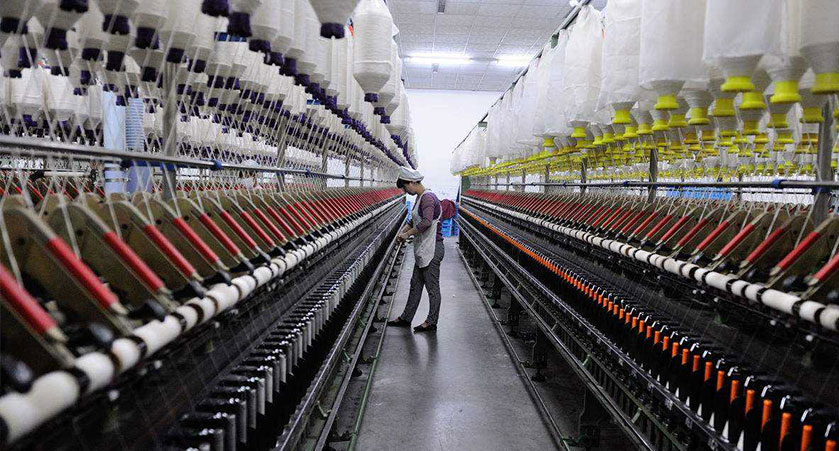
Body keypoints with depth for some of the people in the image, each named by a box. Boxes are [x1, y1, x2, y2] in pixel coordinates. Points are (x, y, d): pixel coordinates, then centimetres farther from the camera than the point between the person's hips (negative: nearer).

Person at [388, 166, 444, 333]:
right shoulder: (420, 198, 13)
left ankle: (431, 322, 11)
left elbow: (426, 222, -30)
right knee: (415, 285, 17)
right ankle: (406, 318, 26)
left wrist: (408, 234, -19)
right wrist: (403, 230, 7)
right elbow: (414, 219, 24)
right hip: (423, 250, 10)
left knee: (432, 287, 1)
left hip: (432, 249, -10)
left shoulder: (428, 197, -18)